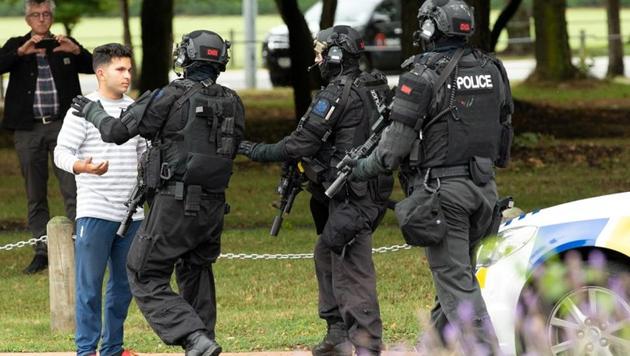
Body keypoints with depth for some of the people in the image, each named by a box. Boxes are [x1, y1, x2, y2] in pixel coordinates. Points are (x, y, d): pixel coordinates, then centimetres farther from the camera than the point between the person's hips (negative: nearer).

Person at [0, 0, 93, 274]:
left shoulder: (65, 46, 9)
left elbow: (92, 67, 0)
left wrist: (76, 51, -19)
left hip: (62, 126, -1)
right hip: (29, 128, 1)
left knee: (72, 188, -10)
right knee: (35, 195, 6)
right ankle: (42, 251, 11)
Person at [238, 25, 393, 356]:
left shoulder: (336, 95, -15)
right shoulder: (374, 89, 12)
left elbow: (300, 145, -14)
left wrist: (255, 151, 0)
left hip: (350, 198, -10)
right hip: (372, 189, 10)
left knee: (351, 268, -9)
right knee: (326, 254, 21)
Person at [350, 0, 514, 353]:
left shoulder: (423, 76, -13)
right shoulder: (492, 70, 7)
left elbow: (397, 142, -11)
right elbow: (505, 133, 14)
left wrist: (365, 168, 5)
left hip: (441, 188, -7)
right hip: (483, 186, 7)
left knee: (456, 280, -6)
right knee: (459, 270, 17)